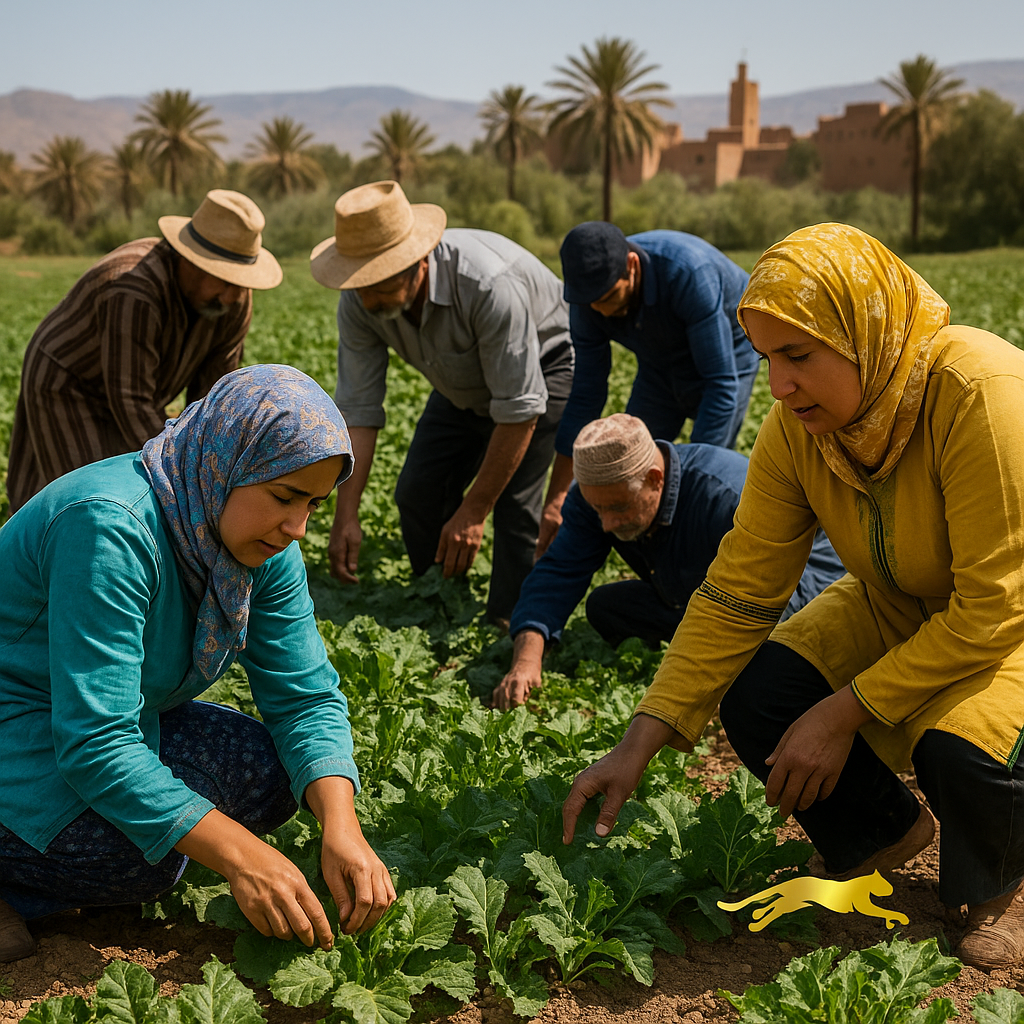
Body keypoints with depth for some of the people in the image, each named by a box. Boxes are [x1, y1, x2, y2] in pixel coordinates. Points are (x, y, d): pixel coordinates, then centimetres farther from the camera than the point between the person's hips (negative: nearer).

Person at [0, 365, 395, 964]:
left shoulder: (266, 549, -8)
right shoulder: (111, 529, -33)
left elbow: (306, 697, -7)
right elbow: (94, 743, -36)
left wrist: (342, 827, -25)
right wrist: (239, 856, -38)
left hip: (119, 719, 9)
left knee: (269, 776, -10)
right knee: (145, 858, -29)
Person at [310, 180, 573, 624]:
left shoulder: (489, 286, -43)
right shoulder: (359, 303, -24)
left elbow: (520, 411, -35)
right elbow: (358, 408, -18)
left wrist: (473, 512, -30)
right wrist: (346, 516, -23)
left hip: (540, 366, -6)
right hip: (464, 385, 6)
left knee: (513, 502, -19)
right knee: (417, 494, -1)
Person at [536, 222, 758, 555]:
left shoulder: (689, 273, -40)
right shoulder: (590, 299, -23)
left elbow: (721, 384, -38)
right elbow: (586, 393, -15)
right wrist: (555, 498, -15)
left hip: (727, 355, -5)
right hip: (660, 363, 5)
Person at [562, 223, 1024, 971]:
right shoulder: (799, 425, -14)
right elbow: (737, 592, -11)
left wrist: (843, 714, -27)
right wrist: (642, 742, -17)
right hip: (902, 609, 6)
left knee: (964, 744, -35)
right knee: (757, 700, -16)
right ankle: (886, 832, 16)